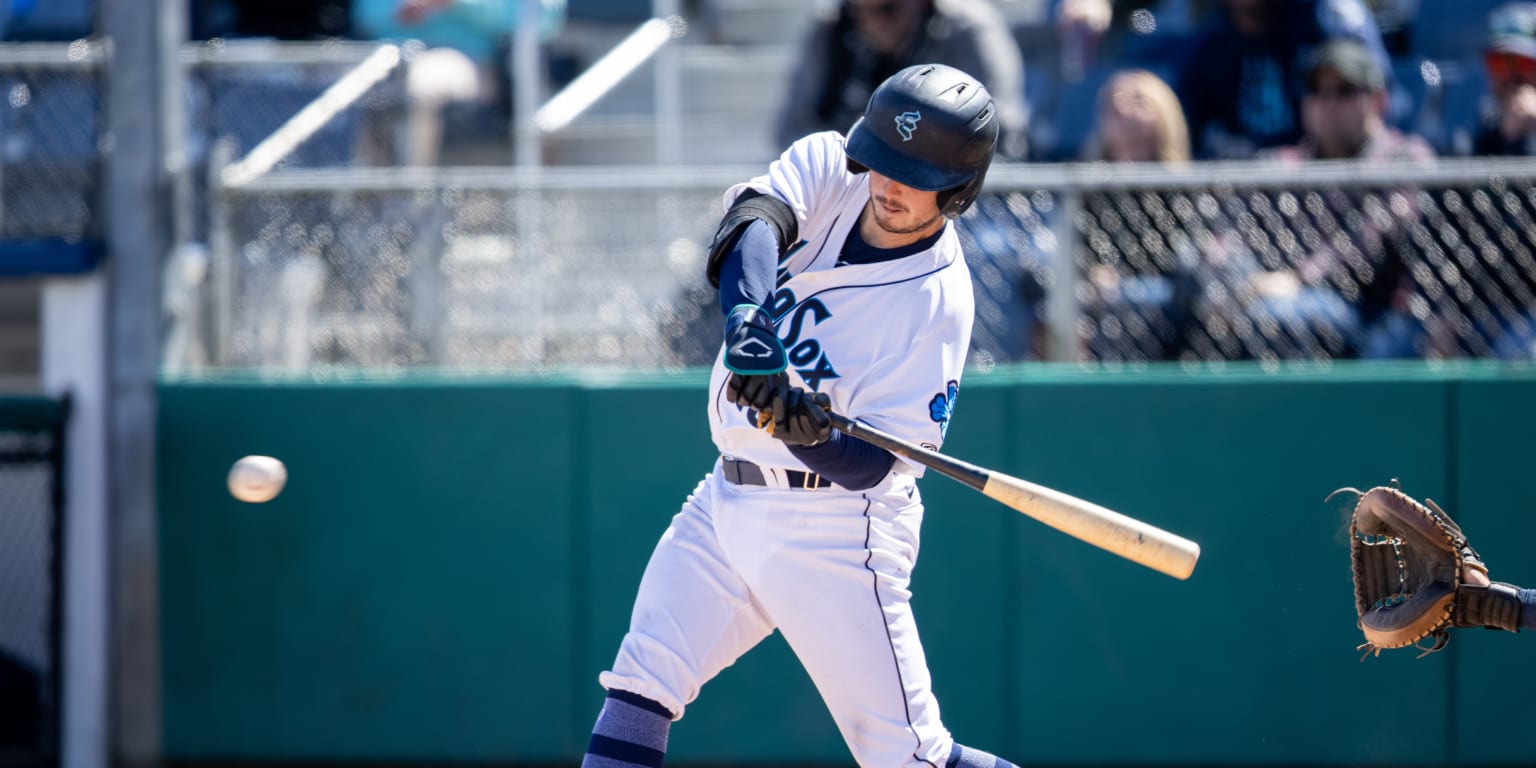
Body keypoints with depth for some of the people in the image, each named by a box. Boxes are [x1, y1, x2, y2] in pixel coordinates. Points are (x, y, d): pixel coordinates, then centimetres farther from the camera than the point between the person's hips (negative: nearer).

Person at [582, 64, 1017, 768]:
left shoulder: (936, 302, -17)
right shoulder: (826, 168, -3)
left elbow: (869, 466, -19)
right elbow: (753, 219, -25)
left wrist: (813, 435, -41)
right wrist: (748, 317, -44)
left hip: (832, 529, -6)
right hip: (727, 499, 6)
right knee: (638, 688, -3)